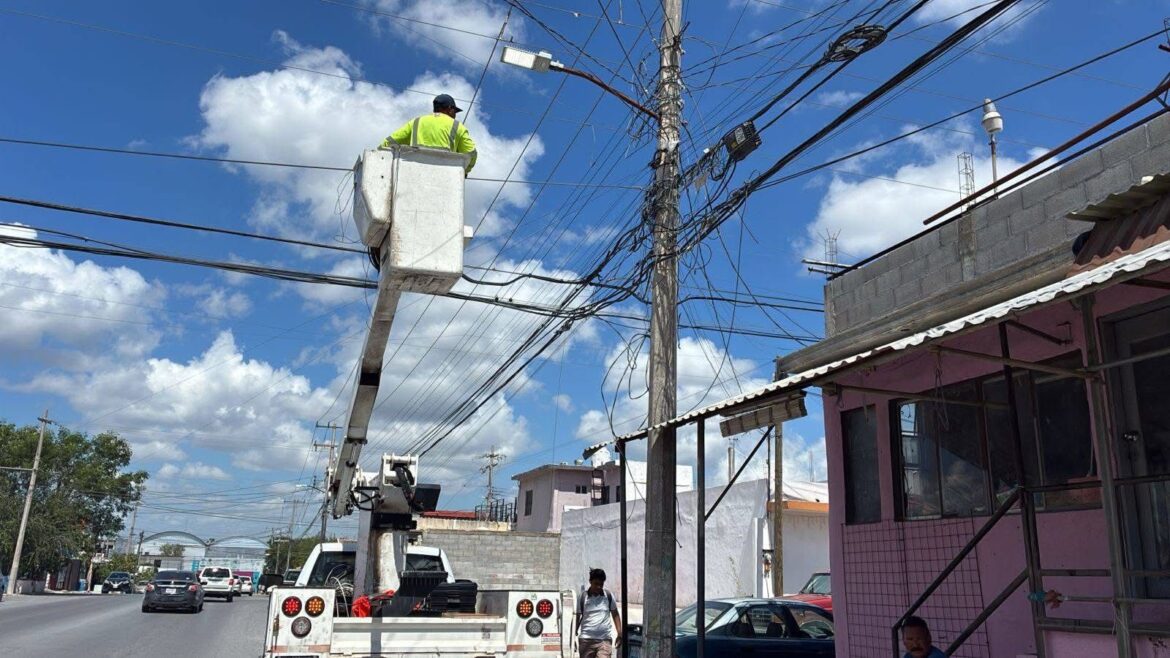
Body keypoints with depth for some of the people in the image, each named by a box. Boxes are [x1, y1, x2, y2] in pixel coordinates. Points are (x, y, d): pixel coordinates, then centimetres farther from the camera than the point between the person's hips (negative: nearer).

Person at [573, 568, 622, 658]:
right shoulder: (582, 597, -2)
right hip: (586, 640, 0)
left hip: (605, 640, 0)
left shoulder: (608, 596, 2)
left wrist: (619, 634, 5)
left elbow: (615, 614, 11)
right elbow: (576, 618, 5)